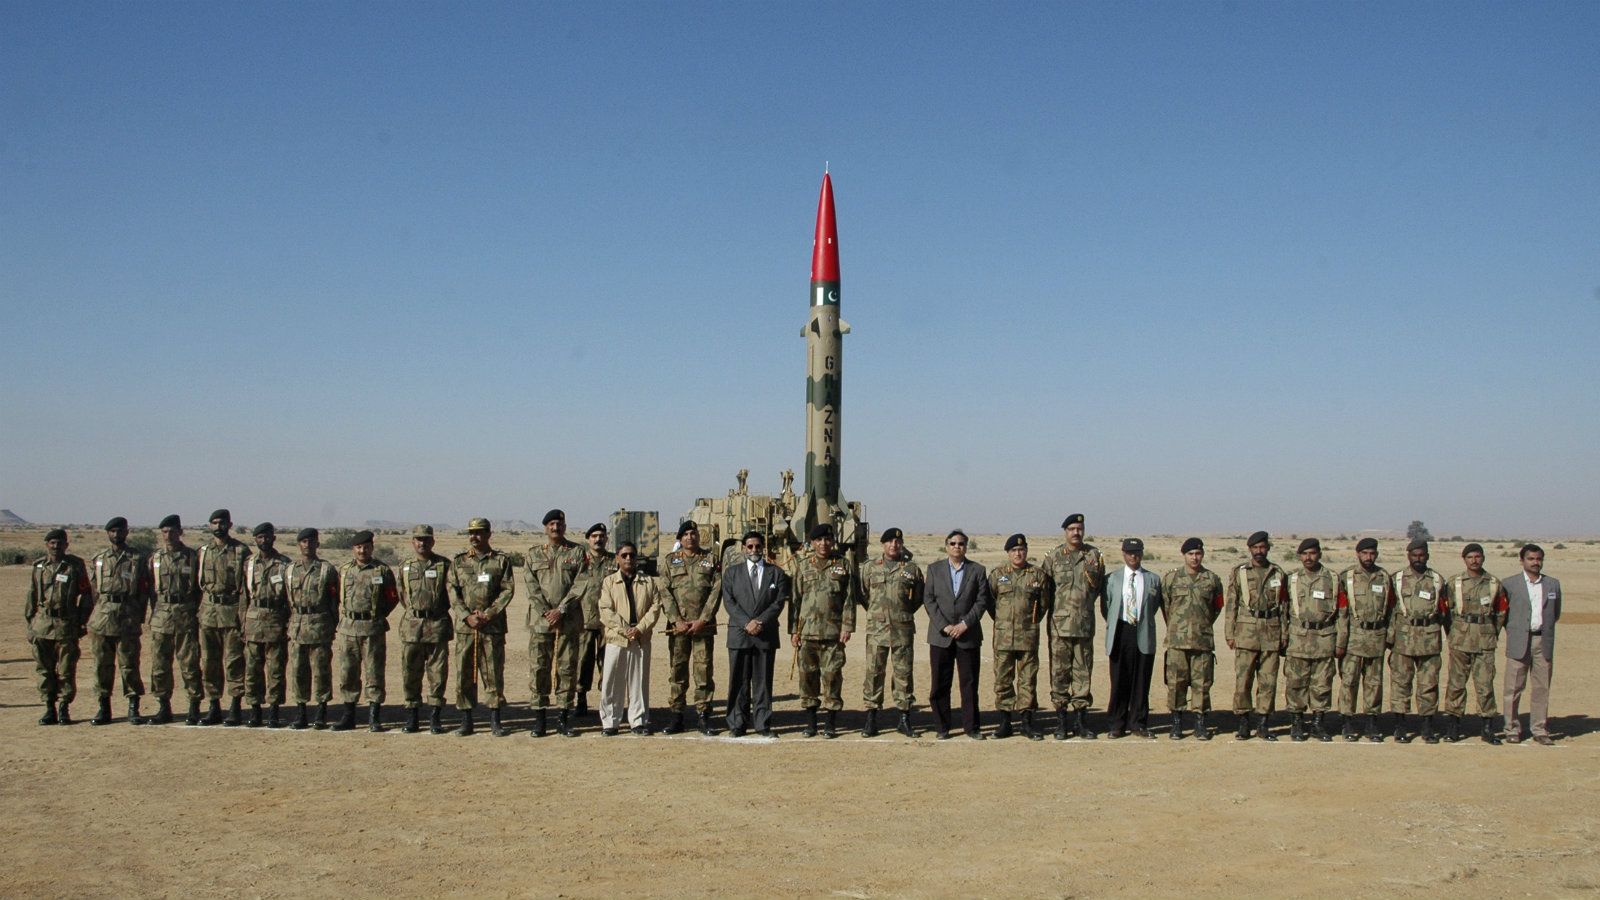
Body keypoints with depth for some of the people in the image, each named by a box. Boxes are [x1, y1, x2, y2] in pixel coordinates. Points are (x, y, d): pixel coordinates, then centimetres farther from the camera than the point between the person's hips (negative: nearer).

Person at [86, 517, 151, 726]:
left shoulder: (138, 559, 6)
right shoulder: (98, 559, 12)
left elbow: (144, 591, 4)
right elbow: (91, 589, 11)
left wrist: (140, 619, -1)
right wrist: (90, 617, 4)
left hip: (128, 616, -2)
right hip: (102, 615, 2)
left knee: (129, 664, -2)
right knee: (102, 664, 5)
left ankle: (133, 709, 5)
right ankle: (104, 709, 13)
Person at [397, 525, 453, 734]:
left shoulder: (444, 565, 4)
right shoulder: (405, 567, 12)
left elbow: (453, 592, 1)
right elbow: (402, 596, 18)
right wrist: (415, 612, 9)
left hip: (437, 625, -2)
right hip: (411, 626, 2)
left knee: (437, 674, -1)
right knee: (410, 674, 4)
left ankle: (435, 718, 6)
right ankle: (412, 717, 13)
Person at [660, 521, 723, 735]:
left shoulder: (712, 560, 8)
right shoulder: (671, 560, 10)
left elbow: (716, 591, 0)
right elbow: (665, 592, 3)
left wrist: (702, 621, -10)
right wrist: (676, 620, -9)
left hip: (703, 626, -1)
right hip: (677, 626, 1)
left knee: (704, 670, -1)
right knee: (677, 671, 3)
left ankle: (703, 715, 6)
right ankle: (676, 716, 10)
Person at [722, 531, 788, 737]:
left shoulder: (777, 573, 10)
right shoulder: (731, 573, 11)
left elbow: (779, 602, 1)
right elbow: (729, 602, 1)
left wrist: (760, 622, -12)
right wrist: (747, 623, -12)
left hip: (766, 635, 0)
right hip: (739, 634, 0)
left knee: (763, 681, 3)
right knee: (739, 681, 1)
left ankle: (763, 724, 7)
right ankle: (737, 724, 7)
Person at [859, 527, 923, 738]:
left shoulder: (912, 569, 6)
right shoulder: (871, 567, 8)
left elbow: (919, 597, 13)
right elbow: (863, 594, 15)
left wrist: (904, 613, 8)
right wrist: (876, 612, 11)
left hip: (903, 628, 0)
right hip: (876, 628, 0)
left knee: (903, 672, 3)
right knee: (874, 672, 0)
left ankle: (905, 719, 10)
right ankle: (871, 718, 6)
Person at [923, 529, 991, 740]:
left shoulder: (978, 571, 7)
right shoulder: (934, 569, 9)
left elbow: (982, 600, 0)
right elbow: (928, 599, 1)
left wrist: (965, 624, -11)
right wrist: (944, 626, -9)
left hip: (968, 635, 0)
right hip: (940, 635, 0)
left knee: (969, 683, 2)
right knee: (939, 684, 1)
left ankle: (971, 726, 10)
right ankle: (942, 727, 9)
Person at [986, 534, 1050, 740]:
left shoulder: (1038, 574, 4)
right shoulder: (997, 573, 4)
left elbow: (1045, 603, 13)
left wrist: (1032, 622, 12)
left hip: (1029, 636, 0)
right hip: (1003, 636, 0)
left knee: (1028, 679, 4)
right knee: (1002, 678, 2)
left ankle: (1027, 723, 10)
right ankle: (1005, 722, 9)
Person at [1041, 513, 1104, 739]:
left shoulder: (1094, 555, 6)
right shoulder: (1054, 556, 2)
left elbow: (1098, 587, 14)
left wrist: (1085, 604, 9)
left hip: (1085, 624, 1)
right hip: (1059, 624, -1)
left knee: (1083, 672, 6)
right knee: (1059, 673, 2)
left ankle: (1080, 720, 13)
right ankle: (1061, 721, 8)